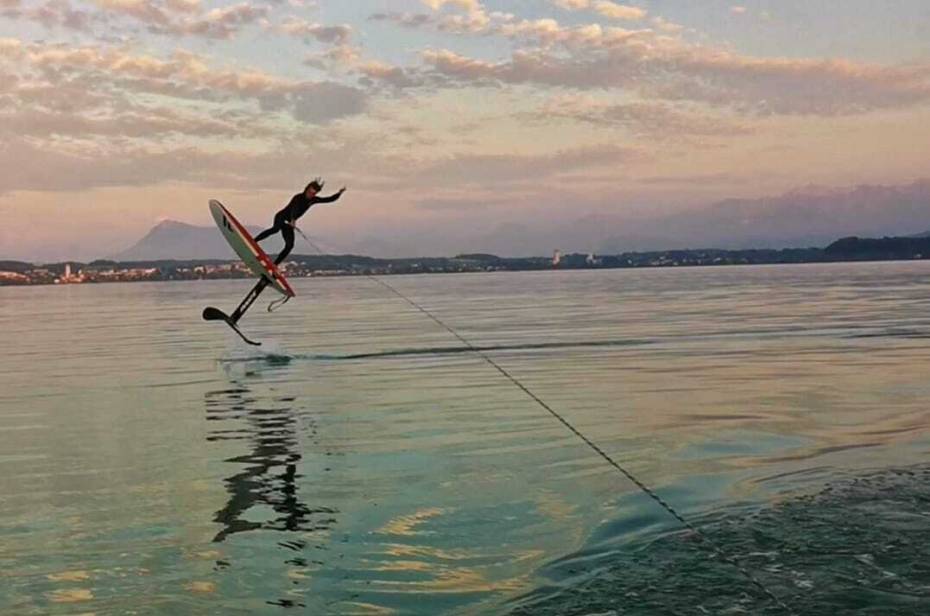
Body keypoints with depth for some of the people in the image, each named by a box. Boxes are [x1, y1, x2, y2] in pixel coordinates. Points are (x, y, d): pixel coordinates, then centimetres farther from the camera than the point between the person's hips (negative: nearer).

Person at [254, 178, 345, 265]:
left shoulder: (313, 200, 2)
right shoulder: (298, 197, -19)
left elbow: (330, 199, 7)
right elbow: (294, 208, -38)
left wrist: (339, 193, -9)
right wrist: (293, 220, -56)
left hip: (289, 224, 7)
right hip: (281, 217, -7)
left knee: (290, 245, -8)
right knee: (276, 229, -39)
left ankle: (275, 265, -3)